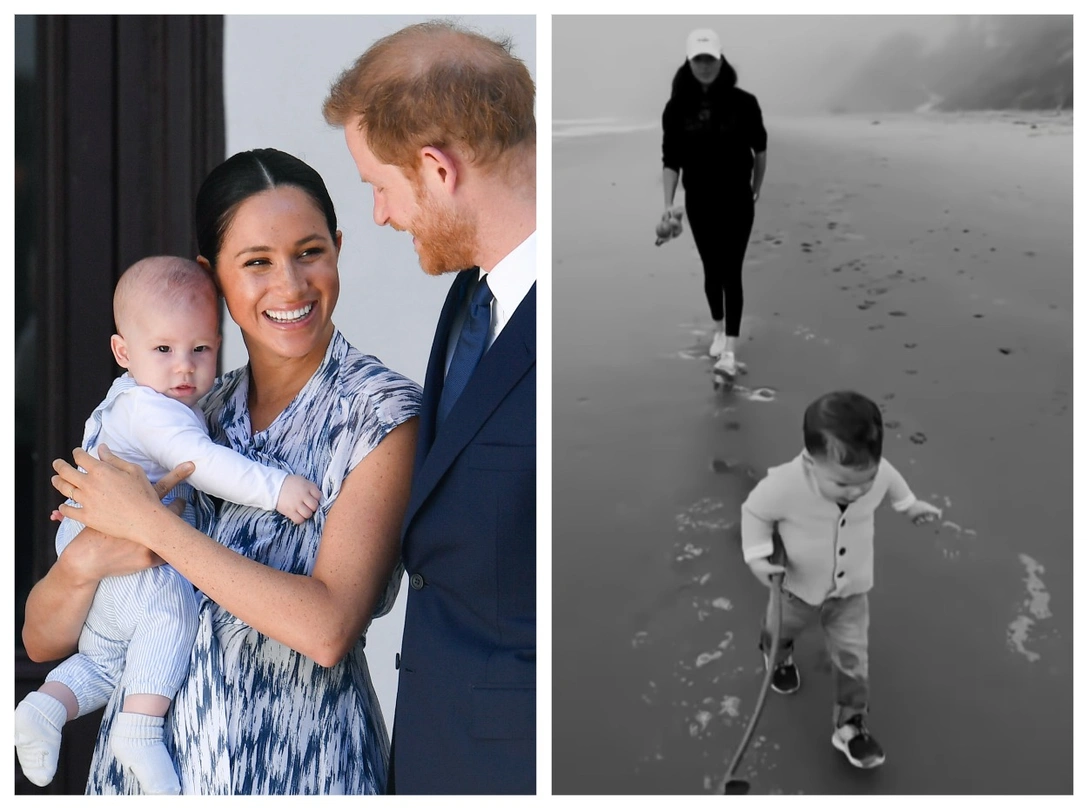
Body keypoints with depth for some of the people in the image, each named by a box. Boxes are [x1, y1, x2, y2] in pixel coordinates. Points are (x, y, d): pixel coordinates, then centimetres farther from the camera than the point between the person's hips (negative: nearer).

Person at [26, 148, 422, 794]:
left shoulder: (382, 413, -12)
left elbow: (328, 627, -24)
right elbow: (44, 641, 2)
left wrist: (150, 523, -19)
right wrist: (86, 561, -19)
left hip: (297, 763, -4)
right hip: (147, 753, 4)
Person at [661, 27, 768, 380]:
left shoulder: (743, 103, -11)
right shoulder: (677, 108, -7)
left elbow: (759, 149, 4)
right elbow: (671, 161, -4)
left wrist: (755, 190, 11)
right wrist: (668, 204, -12)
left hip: (737, 201, -2)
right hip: (699, 203, 2)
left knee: (731, 272, -6)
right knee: (712, 270, 15)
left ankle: (730, 351, -7)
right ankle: (718, 329, 37)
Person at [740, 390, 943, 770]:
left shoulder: (876, 472, -30)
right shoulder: (783, 486, -41)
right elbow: (755, 511, -18)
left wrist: (909, 505, 13)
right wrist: (758, 556, -27)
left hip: (852, 588, 1)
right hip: (798, 587, -1)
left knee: (852, 657, 8)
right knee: (779, 630, 29)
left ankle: (850, 725, 28)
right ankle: (778, 655, 65)